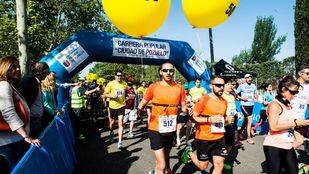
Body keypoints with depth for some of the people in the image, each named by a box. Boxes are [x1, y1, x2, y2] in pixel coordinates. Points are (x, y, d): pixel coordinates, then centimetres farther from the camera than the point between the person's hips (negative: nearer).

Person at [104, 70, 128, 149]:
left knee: (120, 123, -9)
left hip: (121, 105, 0)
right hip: (113, 106, 0)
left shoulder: (125, 84, 0)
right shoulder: (111, 84, -8)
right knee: (112, 122, 19)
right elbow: (105, 94, -4)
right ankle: (111, 132, 53)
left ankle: (120, 142, -8)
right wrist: (112, 96, -22)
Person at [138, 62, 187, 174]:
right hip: (156, 129, -3)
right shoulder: (154, 87, -9)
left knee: (166, 156, 26)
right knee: (161, 164, -5)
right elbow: (143, 104, -2)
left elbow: (183, 107, 6)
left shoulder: (179, 88, -2)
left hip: (171, 130, 4)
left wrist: (186, 110, -16)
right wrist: (140, 108, -24)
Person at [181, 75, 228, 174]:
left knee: (219, 166, 7)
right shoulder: (204, 100, -15)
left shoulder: (224, 102, 4)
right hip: (204, 138, -5)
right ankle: (189, 152, 37)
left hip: (219, 138, 5)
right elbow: (193, 117, -15)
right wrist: (209, 119, -25)